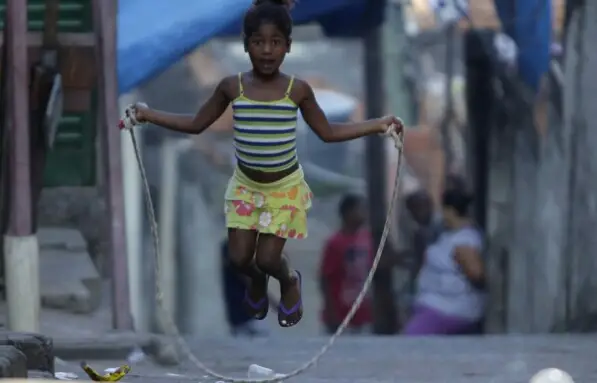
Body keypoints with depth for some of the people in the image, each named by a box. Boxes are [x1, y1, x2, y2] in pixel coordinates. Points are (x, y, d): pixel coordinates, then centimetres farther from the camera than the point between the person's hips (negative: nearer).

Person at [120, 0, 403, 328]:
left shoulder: (298, 90, -14)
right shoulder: (231, 88, -12)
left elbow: (328, 133, -2)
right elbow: (196, 125, 1)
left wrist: (377, 126, -10)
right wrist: (148, 115, -8)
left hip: (285, 187, -2)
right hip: (245, 186, 2)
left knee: (267, 259, -2)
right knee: (240, 258, 2)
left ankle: (289, 281, 35)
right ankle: (257, 281, 40)